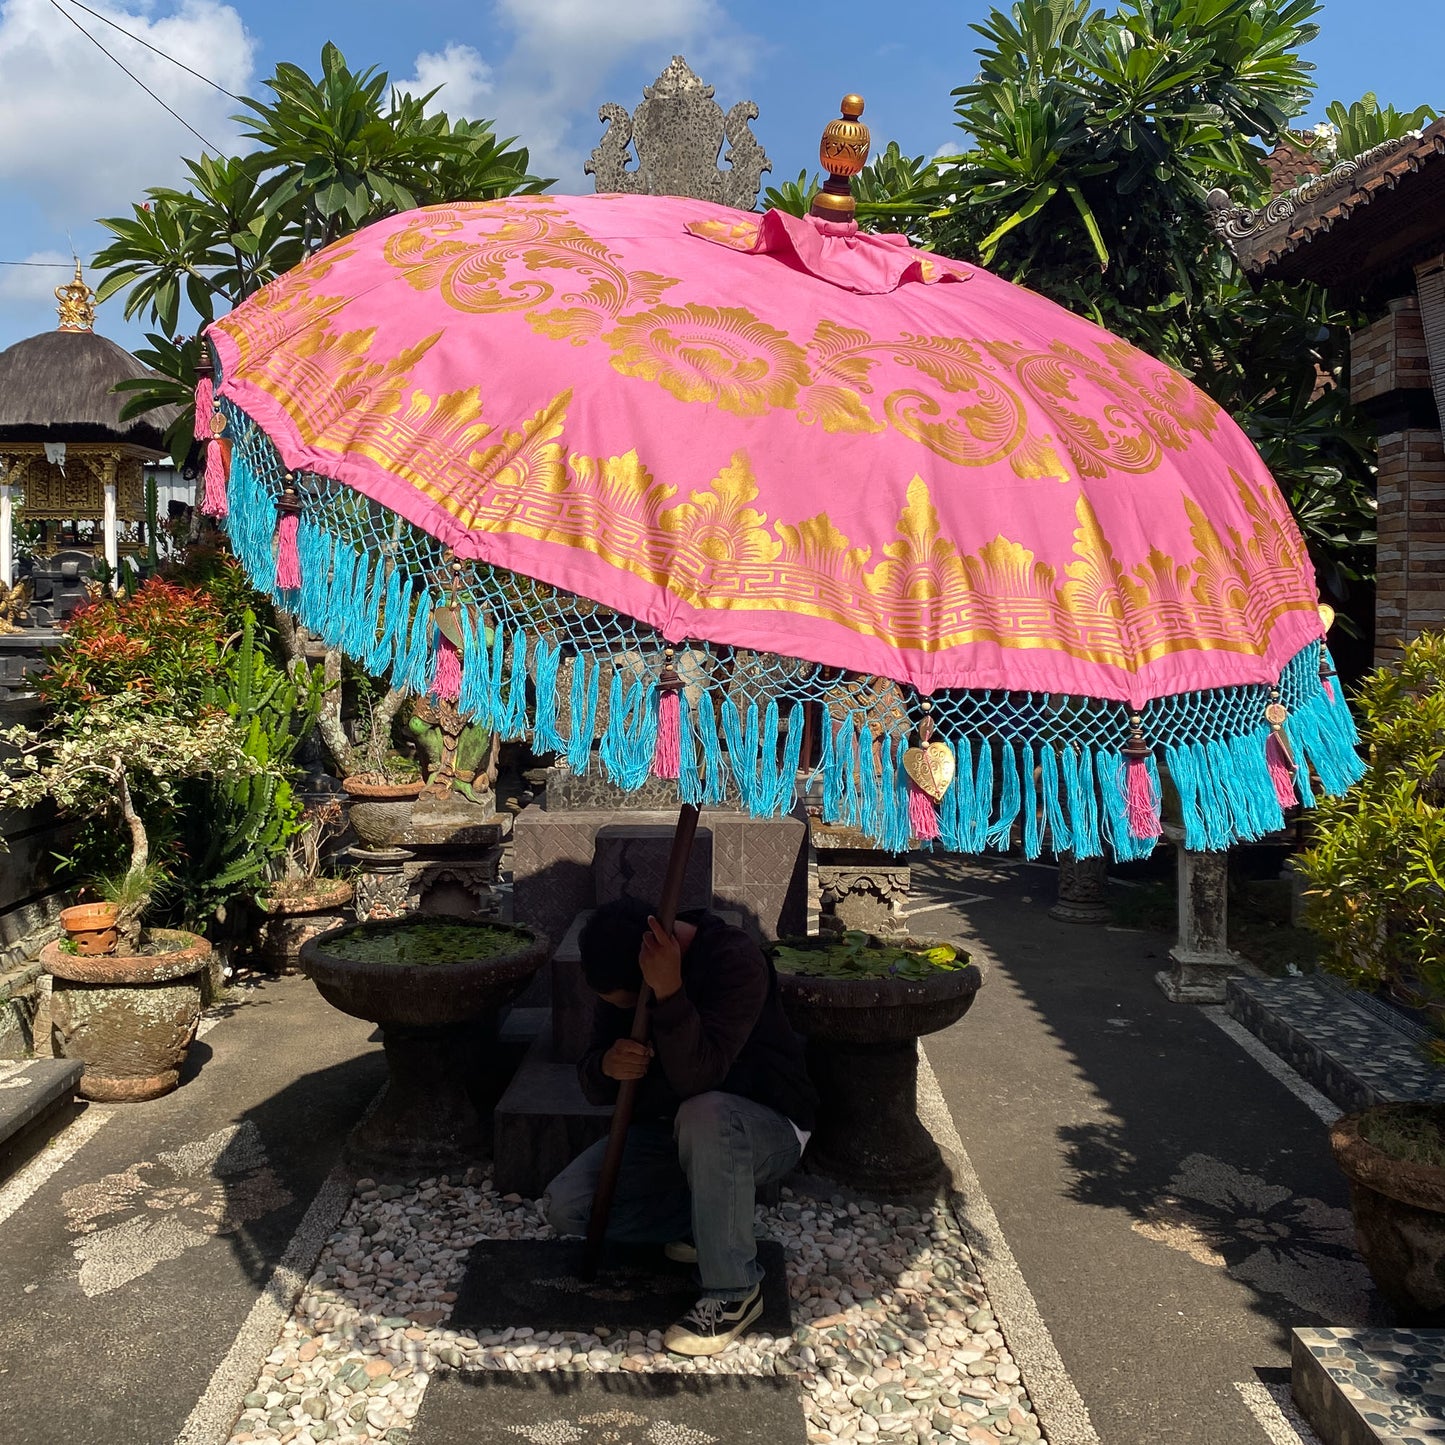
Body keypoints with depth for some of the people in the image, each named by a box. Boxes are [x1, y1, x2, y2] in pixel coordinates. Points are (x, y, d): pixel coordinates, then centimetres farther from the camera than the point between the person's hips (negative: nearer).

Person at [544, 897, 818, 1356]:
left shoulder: (735, 960, -26)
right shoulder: (623, 978, -5)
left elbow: (697, 1077, -36)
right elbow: (593, 1087, -2)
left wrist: (669, 994, -46)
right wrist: (607, 1066, -25)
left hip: (765, 1129, -6)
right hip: (668, 1131, 6)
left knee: (704, 1115, -40)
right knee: (565, 1206, -12)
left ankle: (734, 1292, -22)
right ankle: (711, 1221, 5)